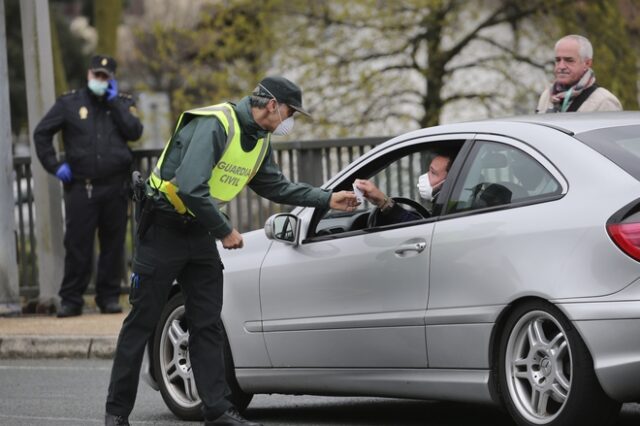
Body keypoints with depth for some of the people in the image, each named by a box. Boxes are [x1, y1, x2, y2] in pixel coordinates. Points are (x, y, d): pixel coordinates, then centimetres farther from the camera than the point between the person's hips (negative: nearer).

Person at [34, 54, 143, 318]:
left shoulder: (122, 103, 11)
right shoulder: (70, 103, 9)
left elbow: (134, 132, -7)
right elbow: (41, 133, 10)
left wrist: (114, 101, -5)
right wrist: (54, 166, 1)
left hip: (115, 186, 1)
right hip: (81, 186, -1)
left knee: (113, 243, 3)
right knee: (77, 244, -4)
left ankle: (109, 296, 11)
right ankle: (71, 299, -1)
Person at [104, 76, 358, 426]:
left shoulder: (259, 141, 6)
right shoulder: (214, 126, -24)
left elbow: (275, 186, 20)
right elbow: (190, 187, -32)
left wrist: (328, 199, 13)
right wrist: (225, 231, -21)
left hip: (198, 232, 8)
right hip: (163, 229, -8)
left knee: (207, 325, 4)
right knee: (141, 323, -2)